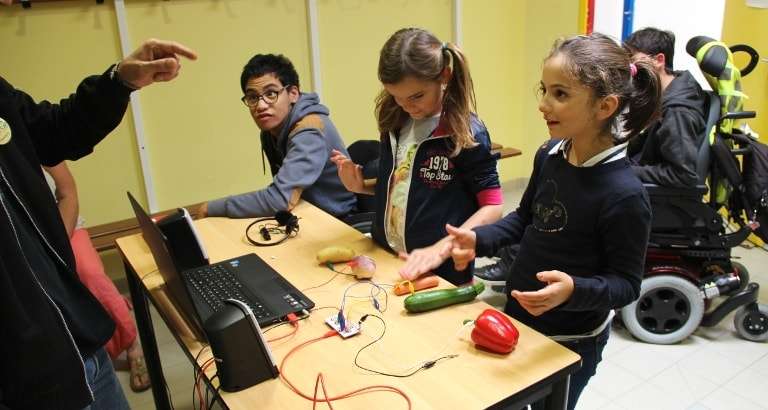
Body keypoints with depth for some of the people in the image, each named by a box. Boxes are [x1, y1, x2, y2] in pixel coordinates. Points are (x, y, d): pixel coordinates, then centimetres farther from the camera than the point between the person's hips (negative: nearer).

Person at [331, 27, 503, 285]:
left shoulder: (467, 133, -16)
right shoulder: (395, 122, 0)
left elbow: (492, 207, -15)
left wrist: (440, 249, -25)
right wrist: (361, 186, -5)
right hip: (386, 260, 6)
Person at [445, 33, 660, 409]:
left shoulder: (624, 193, -28)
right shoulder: (549, 155, -8)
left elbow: (626, 283, -20)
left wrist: (574, 290, -39)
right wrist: (479, 240, -8)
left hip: (570, 344, -6)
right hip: (517, 314, 6)